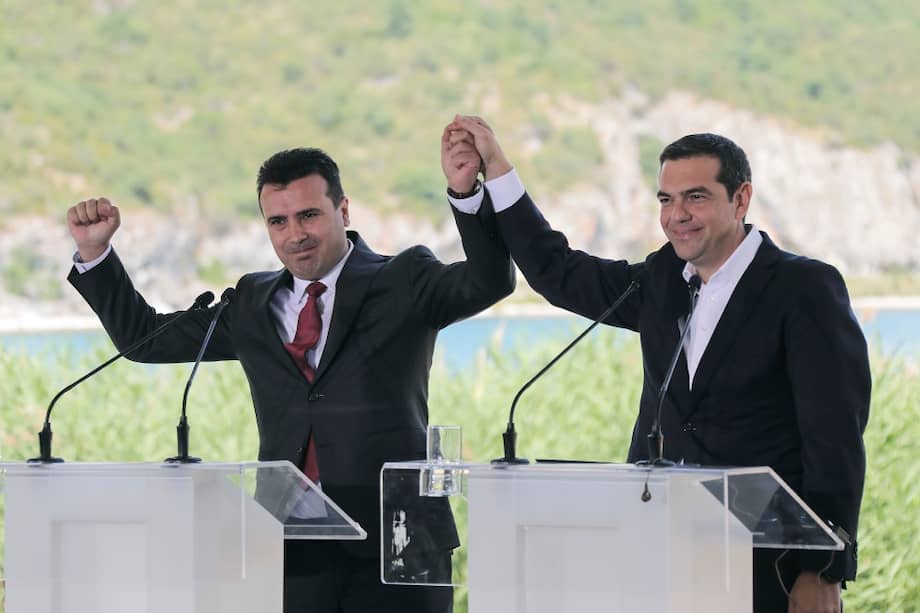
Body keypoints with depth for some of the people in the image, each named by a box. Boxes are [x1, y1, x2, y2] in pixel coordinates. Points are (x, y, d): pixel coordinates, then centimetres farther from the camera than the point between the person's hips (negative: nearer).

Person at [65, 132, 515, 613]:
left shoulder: (404, 282, 4)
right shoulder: (252, 305, 16)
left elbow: (488, 283, -13)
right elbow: (145, 338, 22)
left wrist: (466, 192, -29)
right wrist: (94, 252, 12)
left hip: (395, 545, -3)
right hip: (292, 551, 3)